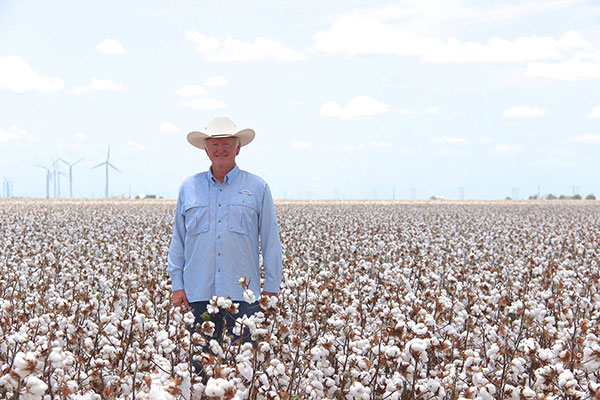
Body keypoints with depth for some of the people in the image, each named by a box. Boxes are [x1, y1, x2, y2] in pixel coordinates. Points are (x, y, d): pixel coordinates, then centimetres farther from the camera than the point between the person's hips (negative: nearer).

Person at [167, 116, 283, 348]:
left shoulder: (257, 188, 8)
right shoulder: (188, 188, 12)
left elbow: (271, 241, 8)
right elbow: (177, 241, 14)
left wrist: (271, 288, 3)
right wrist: (177, 285, 7)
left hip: (242, 294, -1)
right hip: (198, 293, 2)